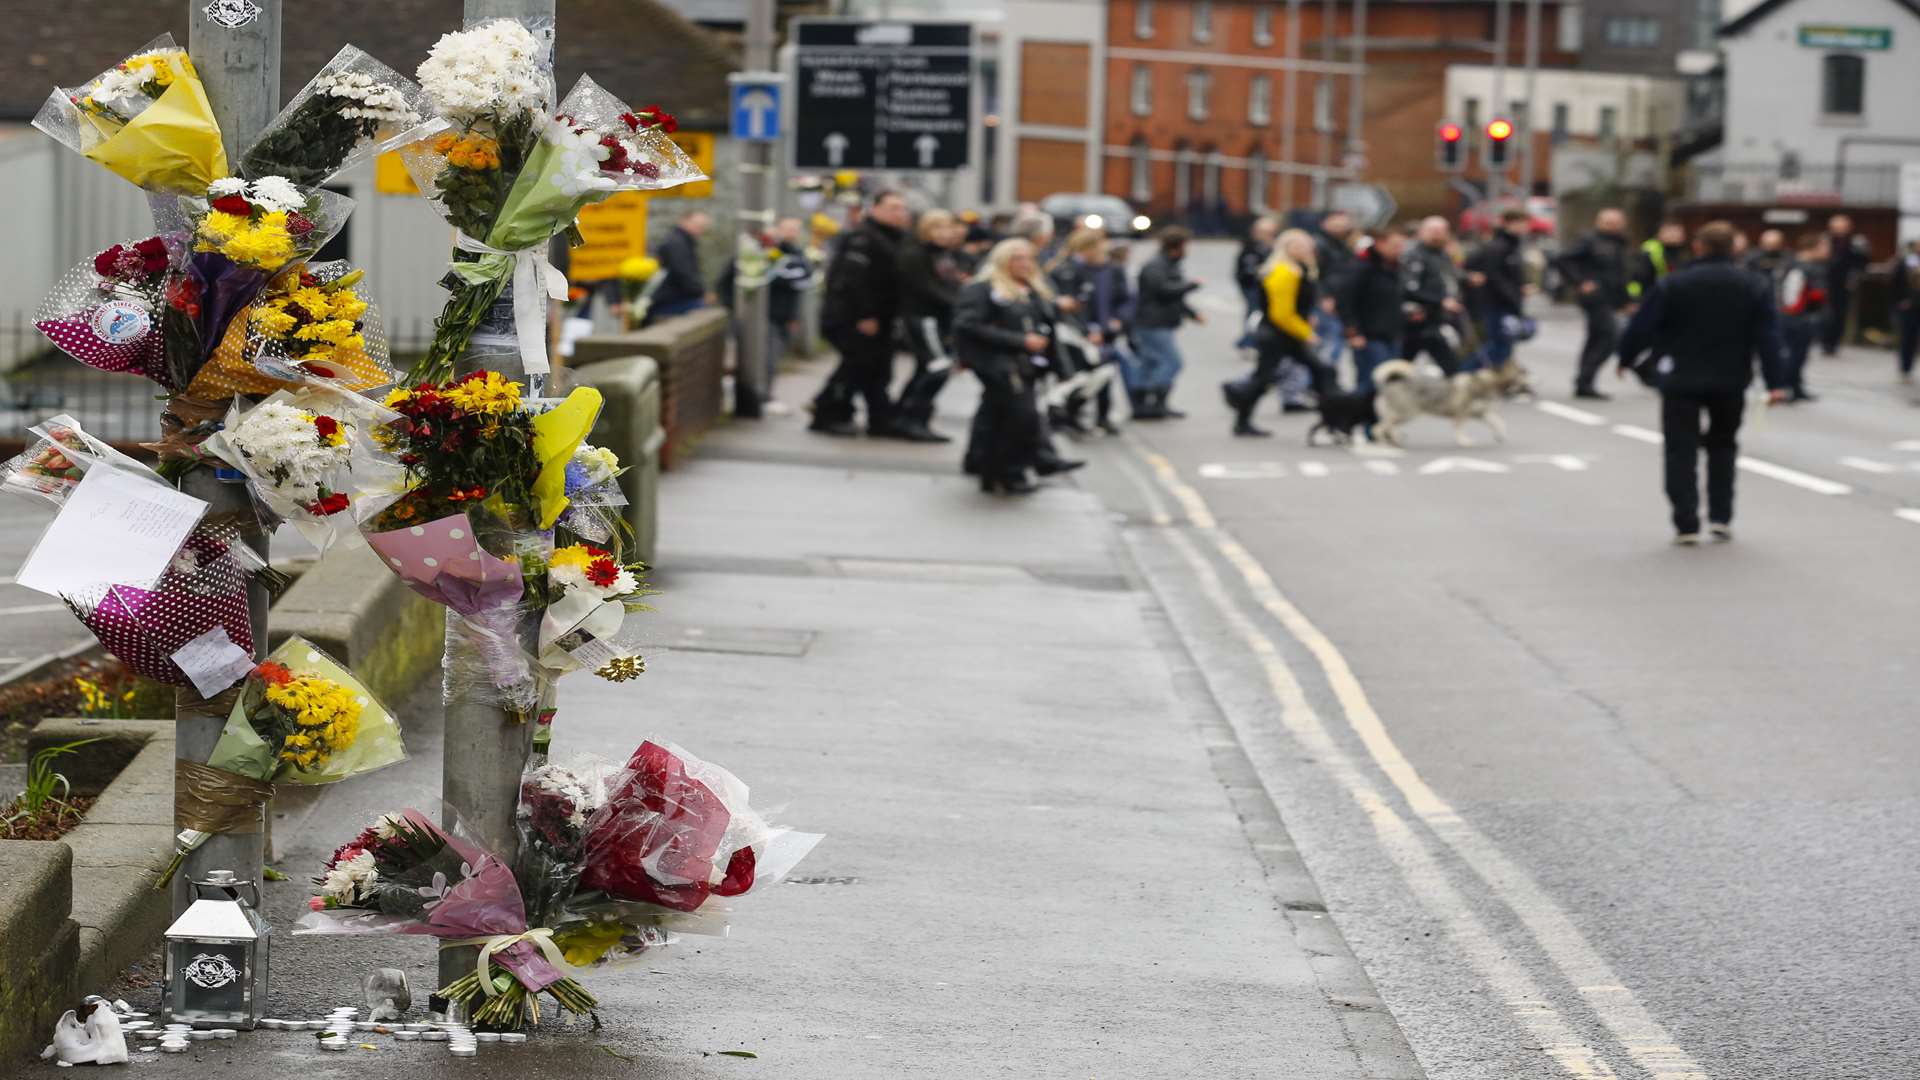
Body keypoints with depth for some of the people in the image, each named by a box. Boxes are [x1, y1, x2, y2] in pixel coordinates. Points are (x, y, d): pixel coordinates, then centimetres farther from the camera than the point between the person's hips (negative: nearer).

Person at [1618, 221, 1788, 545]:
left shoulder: (1672, 285, -7)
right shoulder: (1752, 288, 0)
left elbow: (1642, 327, -5)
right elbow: (1768, 337, -5)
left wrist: (1627, 358, 12)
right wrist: (1776, 382, -5)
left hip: (1681, 381, -2)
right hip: (1730, 382, 3)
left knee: (1682, 450, 3)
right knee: (1722, 446, 20)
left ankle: (1686, 524, -4)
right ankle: (1721, 517, 14)